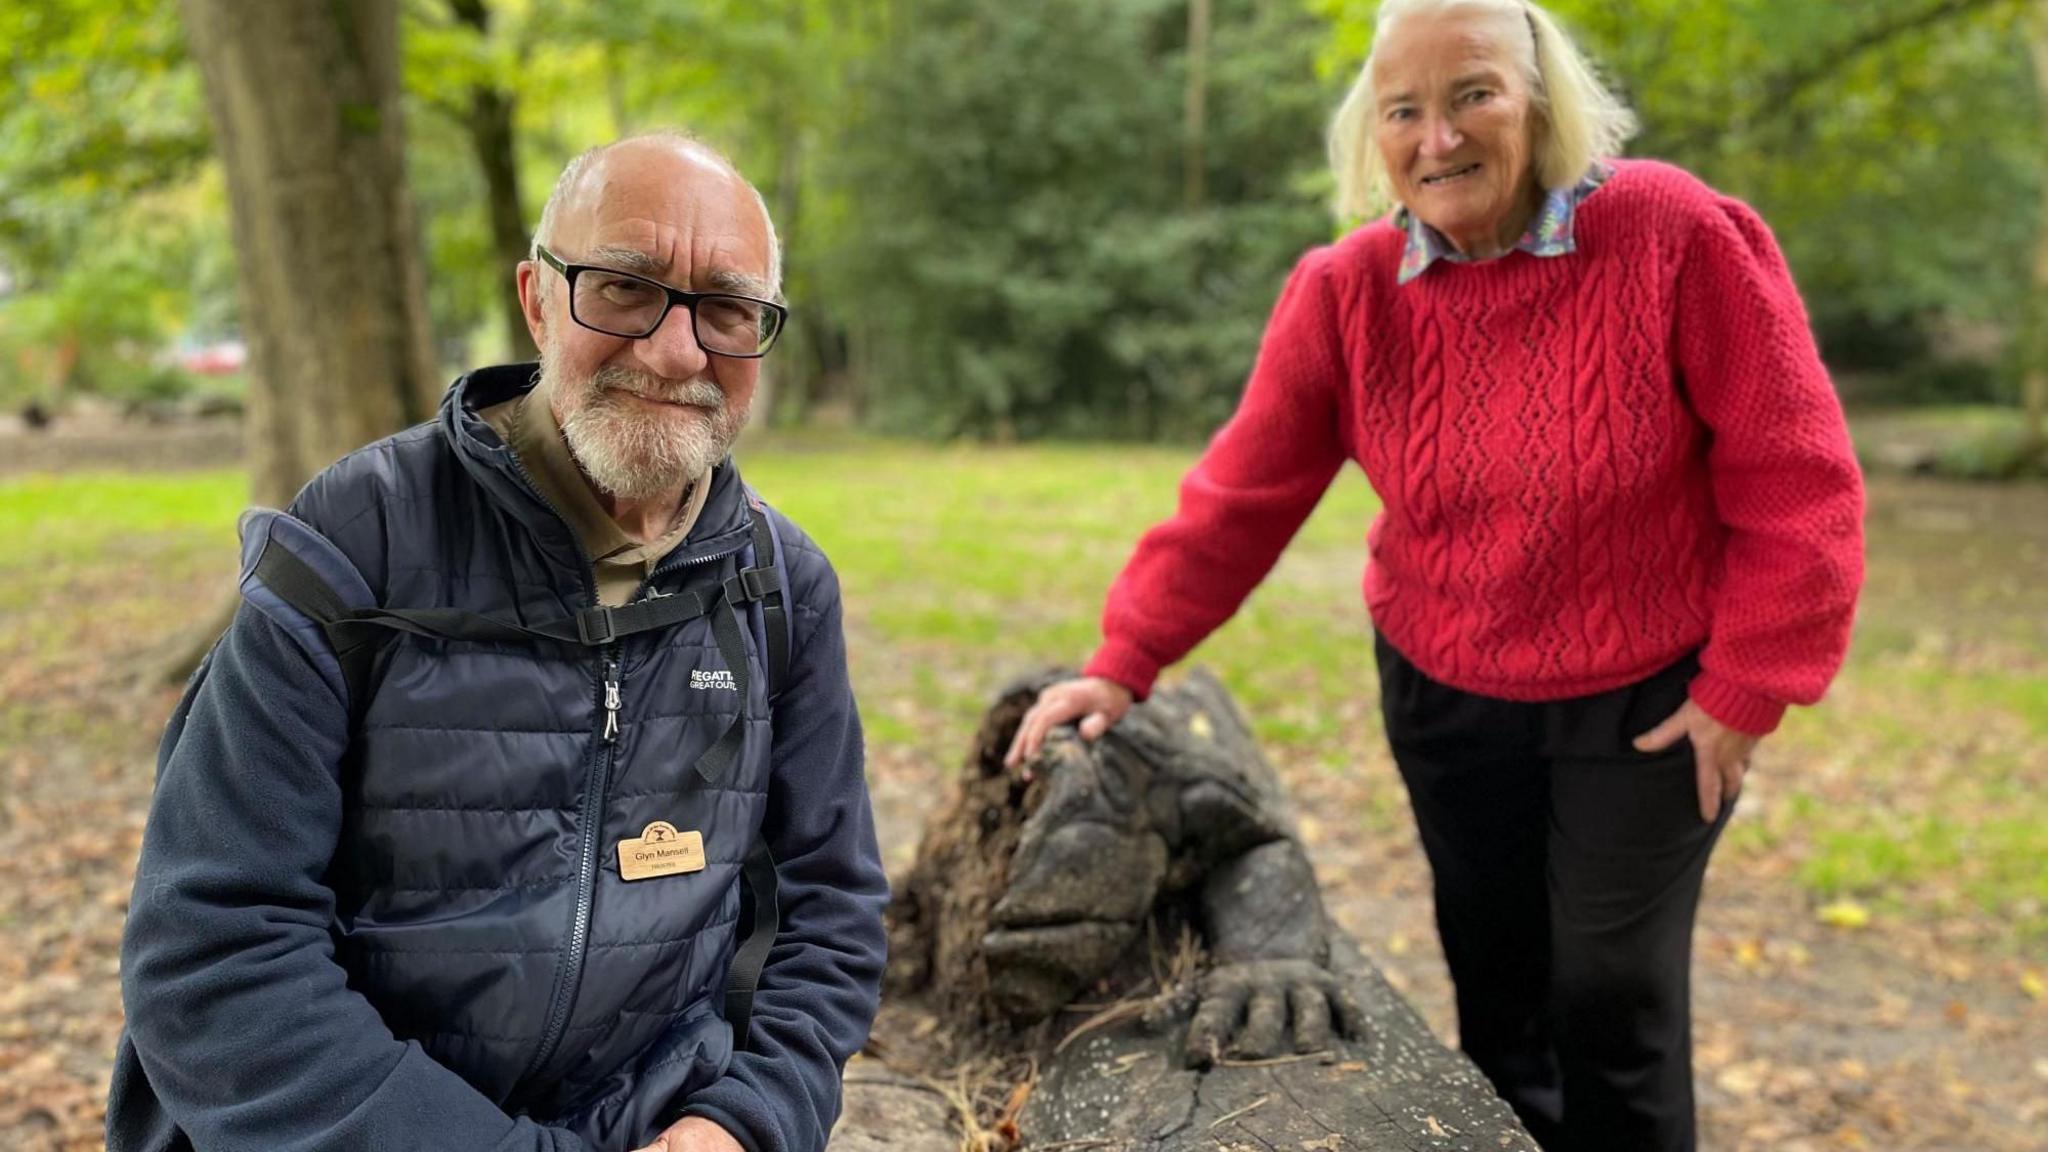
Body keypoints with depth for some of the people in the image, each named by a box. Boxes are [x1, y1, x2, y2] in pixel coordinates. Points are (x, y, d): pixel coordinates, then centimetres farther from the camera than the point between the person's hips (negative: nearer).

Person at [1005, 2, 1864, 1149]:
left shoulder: (1675, 235, -17)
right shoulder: (1343, 293, -8)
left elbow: (1796, 477, -13)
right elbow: (1240, 497, -5)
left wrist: (1747, 687, -12)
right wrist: (1124, 664, -8)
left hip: (1647, 702, -3)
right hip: (1445, 699, 3)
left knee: (1615, 996, 5)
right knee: (1494, 983, 17)